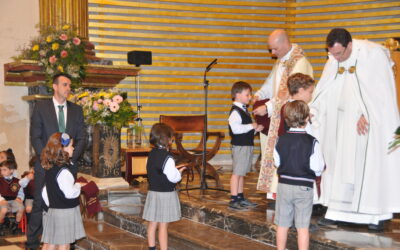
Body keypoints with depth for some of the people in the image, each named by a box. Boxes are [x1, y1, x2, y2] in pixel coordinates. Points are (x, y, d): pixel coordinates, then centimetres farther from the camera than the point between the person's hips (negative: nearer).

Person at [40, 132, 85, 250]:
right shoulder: (63, 171, -20)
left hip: (52, 210, 9)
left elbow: (44, 192, 15)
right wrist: (78, 186, -5)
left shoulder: (49, 169, 8)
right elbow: (70, 193, -24)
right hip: (65, 211, -9)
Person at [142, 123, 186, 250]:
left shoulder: (152, 153, 5)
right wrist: (180, 171, 1)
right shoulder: (167, 157, -19)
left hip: (152, 192, 8)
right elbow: (173, 177, -19)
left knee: (152, 224, 14)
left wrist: (174, 169, 10)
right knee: (163, 226, -3)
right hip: (166, 194, -7)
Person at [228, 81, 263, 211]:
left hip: (247, 145, 10)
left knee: (241, 173, 15)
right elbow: (236, 128, -28)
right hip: (239, 145, -10)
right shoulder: (235, 111, -16)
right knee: (237, 172, -7)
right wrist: (251, 126, -19)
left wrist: (256, 129, 7)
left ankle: (240, 197, 23)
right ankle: (233, 200, -4)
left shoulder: (244, 110, 16)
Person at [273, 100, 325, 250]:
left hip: (283, 185, 3)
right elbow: (317, 168, -12)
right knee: (303, 227, 2)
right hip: (304, 187, -3)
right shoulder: (312, 142, -14)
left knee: (282, 224, 13)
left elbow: (277, 162, 6)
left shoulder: (281, 140, -3)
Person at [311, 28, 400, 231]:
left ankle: (377, 214, 6)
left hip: (373, 121, -5)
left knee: (373, 164, -2)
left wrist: (365, 114, -21)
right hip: (345, 120, 5)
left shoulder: (373, 54, -16)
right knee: (341, 163, 4)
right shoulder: (333, 60, 0)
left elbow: (378, 89, -17)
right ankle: (337, 210, 8)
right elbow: (324, 91, 1)